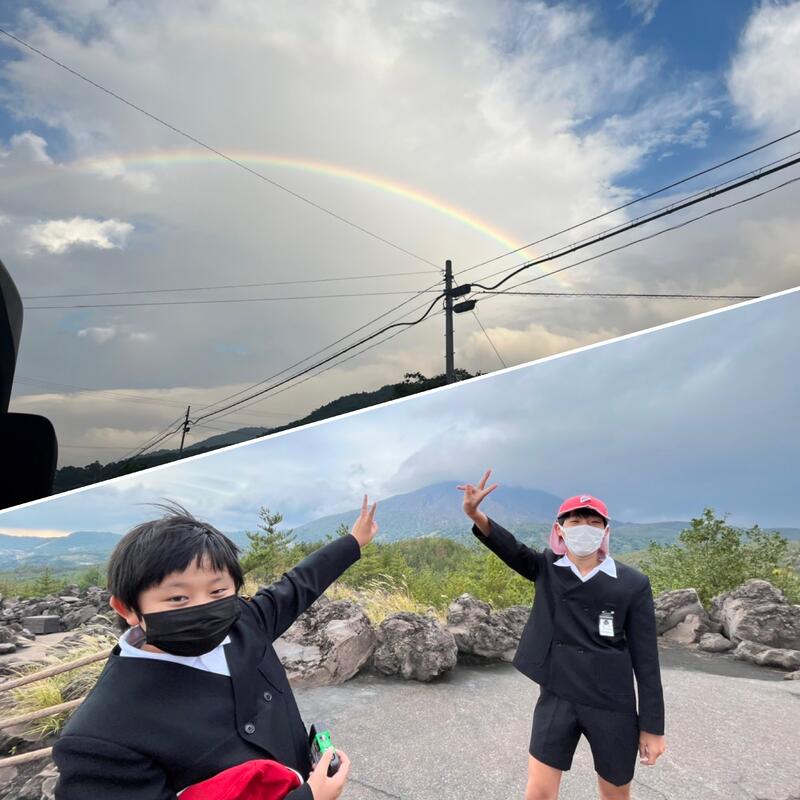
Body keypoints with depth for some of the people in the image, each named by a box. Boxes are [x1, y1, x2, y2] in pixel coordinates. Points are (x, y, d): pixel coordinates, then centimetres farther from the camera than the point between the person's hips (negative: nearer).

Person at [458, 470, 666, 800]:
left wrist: (652, 726, -2)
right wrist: (476, 515, -39)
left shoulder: (633, 584, -8)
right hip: (556, 698, 1)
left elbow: (645, 657, -5)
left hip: (611, 705, -1)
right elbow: (512, 550, -20)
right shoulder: (547, 568, -3)